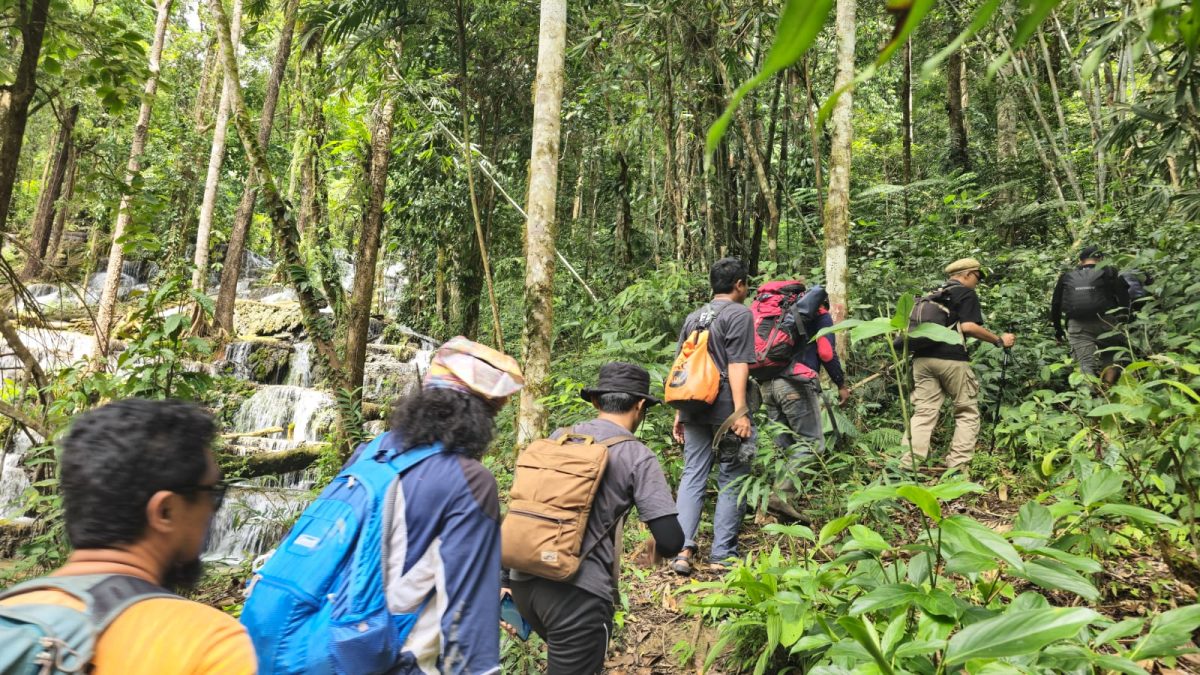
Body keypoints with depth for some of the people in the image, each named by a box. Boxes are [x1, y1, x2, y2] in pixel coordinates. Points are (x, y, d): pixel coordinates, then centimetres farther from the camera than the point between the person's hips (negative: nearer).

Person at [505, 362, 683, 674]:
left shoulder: (558, 436, 9)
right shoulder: (637, 456, -5)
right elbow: (671, 541, -10)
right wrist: (655, 545, 13)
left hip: (524, 578, 6)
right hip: (578, 590, -6)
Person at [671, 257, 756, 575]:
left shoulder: (692, 317, 16)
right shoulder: (739, 314, -4)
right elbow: (737, 365, -14)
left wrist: (679, 412, 20)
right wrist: (740, 411, -17)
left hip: (694, 408, 6)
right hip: (725, 408, -6)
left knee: (692, 476, 8)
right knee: (731, 480, 5)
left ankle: (682, 549, 1)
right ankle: (722, 554, 8)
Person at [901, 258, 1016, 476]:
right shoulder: (966, 294, 2)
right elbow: (969, 326, -11)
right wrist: (999, 340, -3)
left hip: (922, 358, 6)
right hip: (951, 359, -6)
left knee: (923, 413, 3)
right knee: (967, 413, 7)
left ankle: (908, 466, -6)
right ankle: (956, 467, 2)